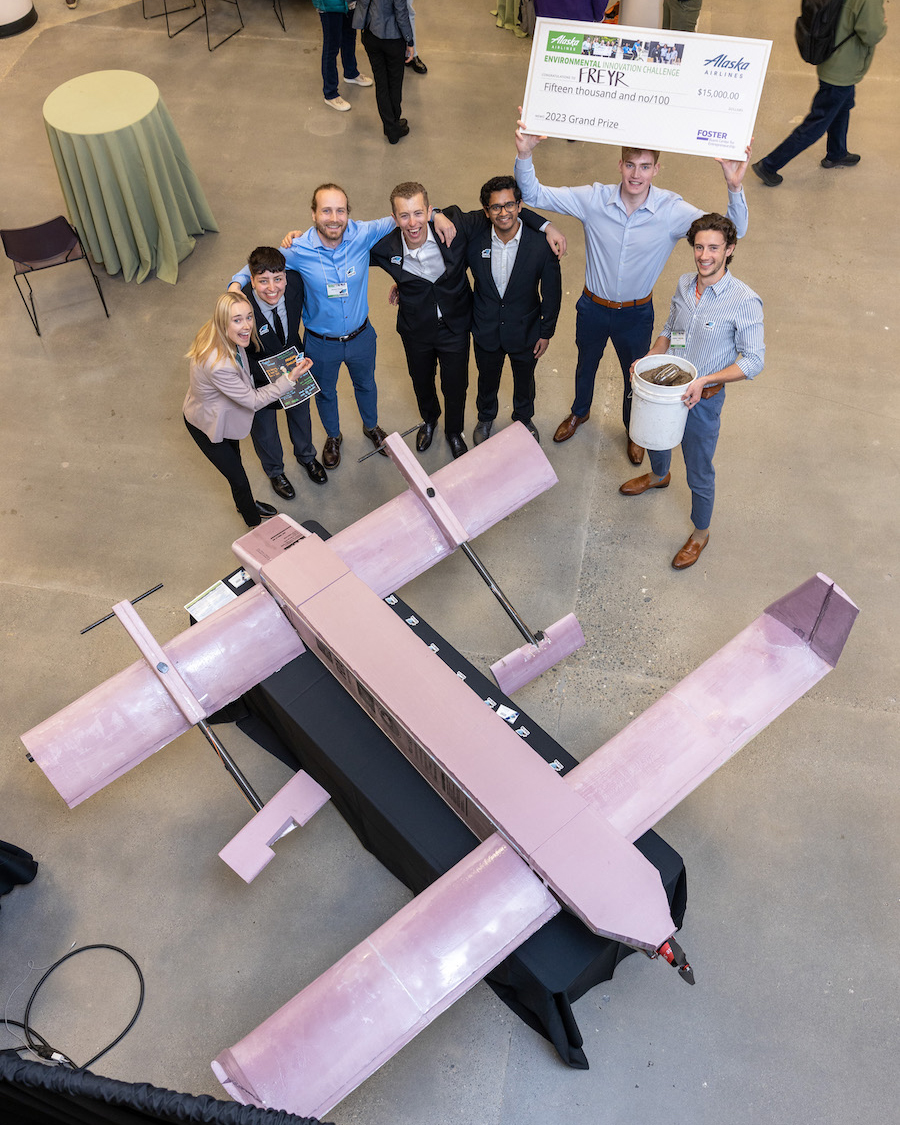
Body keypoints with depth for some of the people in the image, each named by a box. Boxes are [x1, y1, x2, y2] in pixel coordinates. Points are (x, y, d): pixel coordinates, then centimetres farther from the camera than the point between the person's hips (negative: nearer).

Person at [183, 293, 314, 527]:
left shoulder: (224, 339, -20)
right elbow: (254, 401, -32)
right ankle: (254, 523, 37)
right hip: (207, 424, -7)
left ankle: (247, 505, 56)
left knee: (234, 462, 30)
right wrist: (290, 378, -34)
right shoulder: (218, 365, -45)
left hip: (224, 414, 7)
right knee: (239, 479, 11)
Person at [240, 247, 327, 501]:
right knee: (264, 428, 23)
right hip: (260, 375, -3)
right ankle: (275, 470, 55)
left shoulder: (295, 281, -29)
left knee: (301, 413, 30)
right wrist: (273, 379, -30)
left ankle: (306, 456, 62)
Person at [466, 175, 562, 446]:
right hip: (486, 330, 1)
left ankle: (524, 418, 56)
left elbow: (551, 291, -11)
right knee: (487, 380, 26)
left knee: (524, 380, 25)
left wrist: (546, 332, -4)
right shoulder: (474, 240, -20)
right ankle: (486, 418, 57)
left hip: (525, 330, -1)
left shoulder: (541, 244, -23)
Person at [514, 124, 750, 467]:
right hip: (593, 307, 1)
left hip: (636, 313, -1)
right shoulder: (594, 199, -20)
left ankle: (633, 429, 52)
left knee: (635, 374, 21)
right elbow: (534, 194, -18)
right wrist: (524, 155, -37)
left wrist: (734, 187, -45)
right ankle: (579, 412, 59)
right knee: (586, 364, 27)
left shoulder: (672, 210, -22)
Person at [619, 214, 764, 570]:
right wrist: (650, 359, -6)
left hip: (703, 398, -6)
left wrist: (704, 380, -28)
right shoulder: (684, 284, -5)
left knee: (699, 473, 10)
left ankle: (700, 533, 34)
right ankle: (658, 475, 67)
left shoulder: (744, 301, -23)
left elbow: (753, 361, -19)